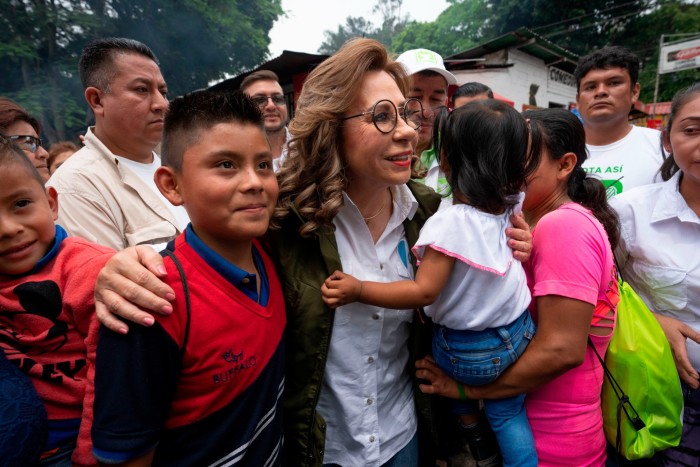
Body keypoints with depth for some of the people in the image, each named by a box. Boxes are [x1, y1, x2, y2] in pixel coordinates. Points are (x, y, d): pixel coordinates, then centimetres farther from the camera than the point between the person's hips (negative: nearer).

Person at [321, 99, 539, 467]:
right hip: (520, 335, 6)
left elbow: (423, 292, -29)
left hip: (467, 353, -6)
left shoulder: (449, 223, -27)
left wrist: (358, 290, -27)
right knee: (507, 412, 25)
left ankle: (467, 417, 36)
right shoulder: (514, 208, -8)